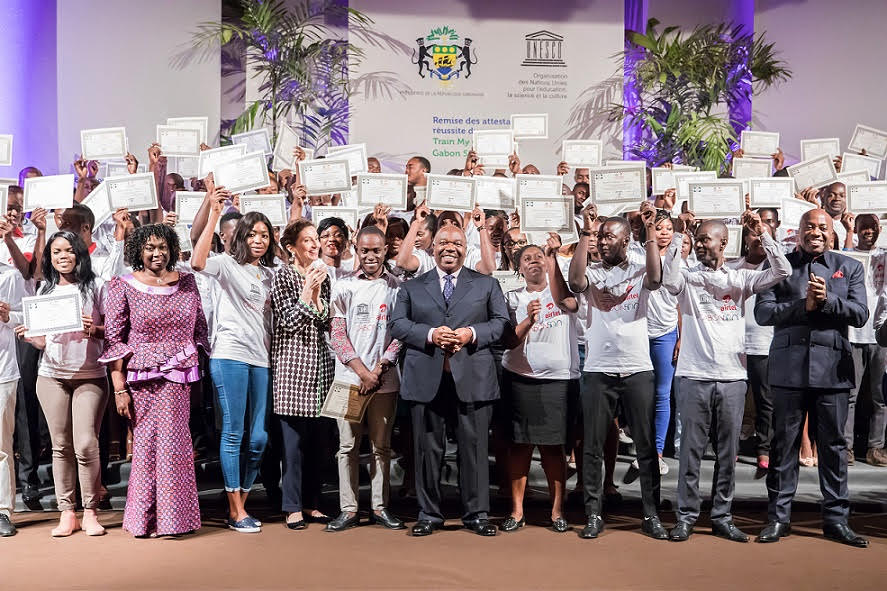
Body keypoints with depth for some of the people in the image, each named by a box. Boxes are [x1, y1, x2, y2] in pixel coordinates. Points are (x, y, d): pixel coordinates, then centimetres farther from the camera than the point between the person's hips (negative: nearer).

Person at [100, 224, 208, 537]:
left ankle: (172, 518, 16)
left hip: (179, 379, 2)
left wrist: (200, 377, 9)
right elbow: (113, 340, -2)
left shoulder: (186, 282, 8)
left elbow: (200, 329, 13)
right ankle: (145, 519, 17)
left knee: (174, 443, 1)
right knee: (146, 443, 2)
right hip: (142, 379, -2)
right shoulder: (123, 286, 0)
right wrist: (119, 388, -8)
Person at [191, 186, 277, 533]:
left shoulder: (270, 274, 18)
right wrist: (214, 214, -24)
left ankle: (241, 502, 20)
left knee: (259, 437, 5)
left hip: (261, 360, 6)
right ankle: (236, 512, 4)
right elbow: (198, 262, -21)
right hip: (230, 355, -6)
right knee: (233, 433, -3)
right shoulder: (228, 265, 1)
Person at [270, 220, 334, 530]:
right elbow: (289, 321, -10)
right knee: (295, 437, -4)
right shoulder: (283, 276, -2)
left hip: (320, 362, 5)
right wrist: (308, 288, -12)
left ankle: (312, 502, 17)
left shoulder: (323, 276, 13)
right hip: (292, 363, -5)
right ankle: (293, 507, 4)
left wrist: (318, 291, -6)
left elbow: (325, 322, 6)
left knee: (316, 437, 7)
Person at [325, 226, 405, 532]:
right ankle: (348, 509, 11)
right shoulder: (343, 287, 6)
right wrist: (363, 371, -7)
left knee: (382, 446, 7)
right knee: (348, 446, 3)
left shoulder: (396, 287, 6)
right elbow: (337, 334, 1)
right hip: (349, 377, 0)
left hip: (384, 379, 0)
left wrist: (379, 368, -7)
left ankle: (379, 507, 17)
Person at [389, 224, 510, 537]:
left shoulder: (486, 284, 12)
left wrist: (472, 334, -11)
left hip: (472, 378, 0)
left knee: (474, 447, 3)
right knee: (428, 449, 6)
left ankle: (476, 514, 16)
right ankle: (429, 514, 18)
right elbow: (397, 324, 3)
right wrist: (430, 335, -13)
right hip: (426, 379, 1)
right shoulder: (412, 287, 13)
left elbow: (501, 321, 6)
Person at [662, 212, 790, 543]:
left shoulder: (740, 278, 9)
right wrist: (678, 238, -17)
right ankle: (686, 516, 13)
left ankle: (722, 518, 19)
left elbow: (781, 272, -1)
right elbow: (669, 280, -18)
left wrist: (762, 235, -8)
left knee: (728, 453, 9)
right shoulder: (688, 277, 4)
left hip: (732, 377, 2)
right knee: (691, 451, 3)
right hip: (695, 376, -2)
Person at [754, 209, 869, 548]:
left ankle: (836, 519, 16)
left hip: (832, 367, 1)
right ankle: (779, 517, 13)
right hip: (789, 367, -1)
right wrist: (803, 305, -14)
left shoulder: (850, 268, 12)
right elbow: (762, 312, -3)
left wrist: (827, 300, -15)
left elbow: (860, 315, 1)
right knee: (784, 443, 4)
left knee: (833, 444, 6)